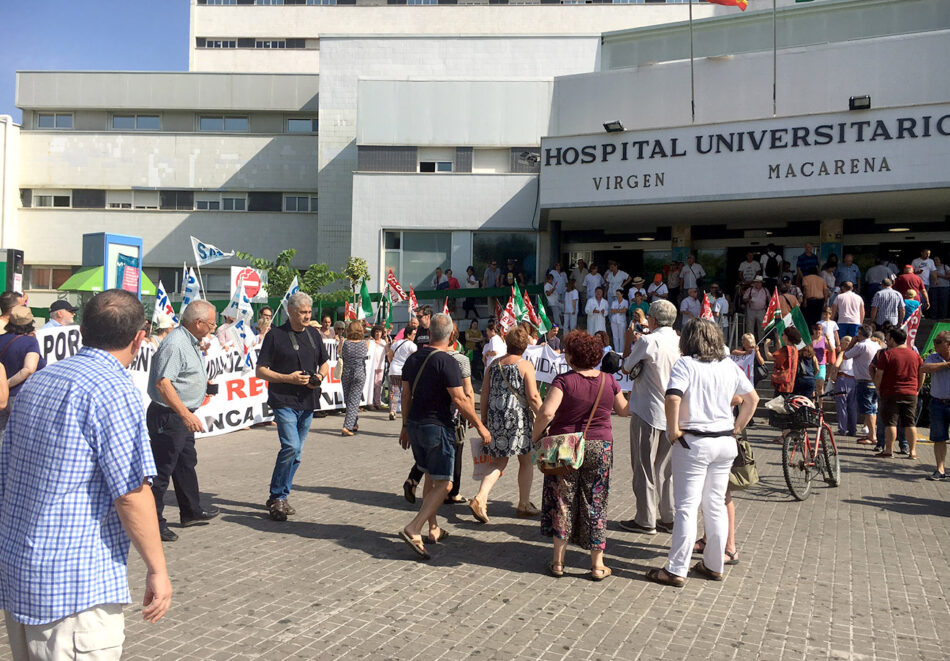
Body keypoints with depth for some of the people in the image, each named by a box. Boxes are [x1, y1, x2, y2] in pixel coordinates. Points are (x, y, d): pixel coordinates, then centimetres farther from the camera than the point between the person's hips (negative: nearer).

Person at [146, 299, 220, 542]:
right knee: (162, 470, -4)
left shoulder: (190, 342, 11)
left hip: (183, 416, 11)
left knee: (186, 463, 21)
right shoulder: (175, 344, -22)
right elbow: (163, 383, -29)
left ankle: (191, 512, 36)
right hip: (168, 416, -11)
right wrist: (186, 414, -32)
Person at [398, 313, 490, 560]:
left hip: (415, 425, 8)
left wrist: (406, 426, 21)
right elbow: (460, 400, -18)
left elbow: (406, 395, 11)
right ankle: (413, 529, -15)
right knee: (443, 484, -3)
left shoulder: (413, 359, 6)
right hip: (438, 427, -8)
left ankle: (433, 529, 27)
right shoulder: (447, 362, -16)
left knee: (430, 478, 20)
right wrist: (480, 427, -9)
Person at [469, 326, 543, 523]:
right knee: (526, 461, 14)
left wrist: (484, 419, 16)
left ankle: (480, 498, -7)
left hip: (495, 418, 5)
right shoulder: (525, 366, -7)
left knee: (499, 463, 12)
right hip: (518, 419, -5)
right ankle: (524, 504, 22)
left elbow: (484, 394, 8)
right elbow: (533, 398, -12)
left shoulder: (494, 365, 7)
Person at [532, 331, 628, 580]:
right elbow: (624, 410, 12)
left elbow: (547, 412, -24)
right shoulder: (609, 381, -1)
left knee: (562, 501, 9)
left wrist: (536, 434, -9)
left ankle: (558, 561, 14)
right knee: (595, 503, 11)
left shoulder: (564, 380, -13)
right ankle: (597, 565, 15)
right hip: (600, 447, 3)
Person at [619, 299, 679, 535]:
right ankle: (668, 518, 21)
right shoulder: (681, 342, 3)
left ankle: (646, 520, 8)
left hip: (648, 412, -6)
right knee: (666, 467, 15)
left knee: (644, 467, 3)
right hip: (673, 413, 6)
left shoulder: (648, 341, -15)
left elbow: (626, 368, -3)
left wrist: (632, 343, 10)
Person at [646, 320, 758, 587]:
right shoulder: (730, 366, 9)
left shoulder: (685, 364, -9)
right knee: (716, 505, 15)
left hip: (693, 442, -6)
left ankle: (676, 570, 2)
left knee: (686, 507, -2)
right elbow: (752, 398, 14)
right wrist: (737, 428, 16)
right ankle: (714, 565, 24)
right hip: (725, 442, 6)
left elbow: (673, 397, -24)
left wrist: (673, 429, -14)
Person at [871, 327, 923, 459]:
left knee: (890, 423, 0)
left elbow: (879, 375, -10)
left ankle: (889, 450, 0)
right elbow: (922, 374, 12)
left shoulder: (886, 354, -9)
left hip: (891, 394, -4)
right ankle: (912, 451, 8)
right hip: (911, 394, 4)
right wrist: (917, 390, 20)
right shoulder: (915, 354, 7)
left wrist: (878, 389, 3)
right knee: (910, 423, 8)